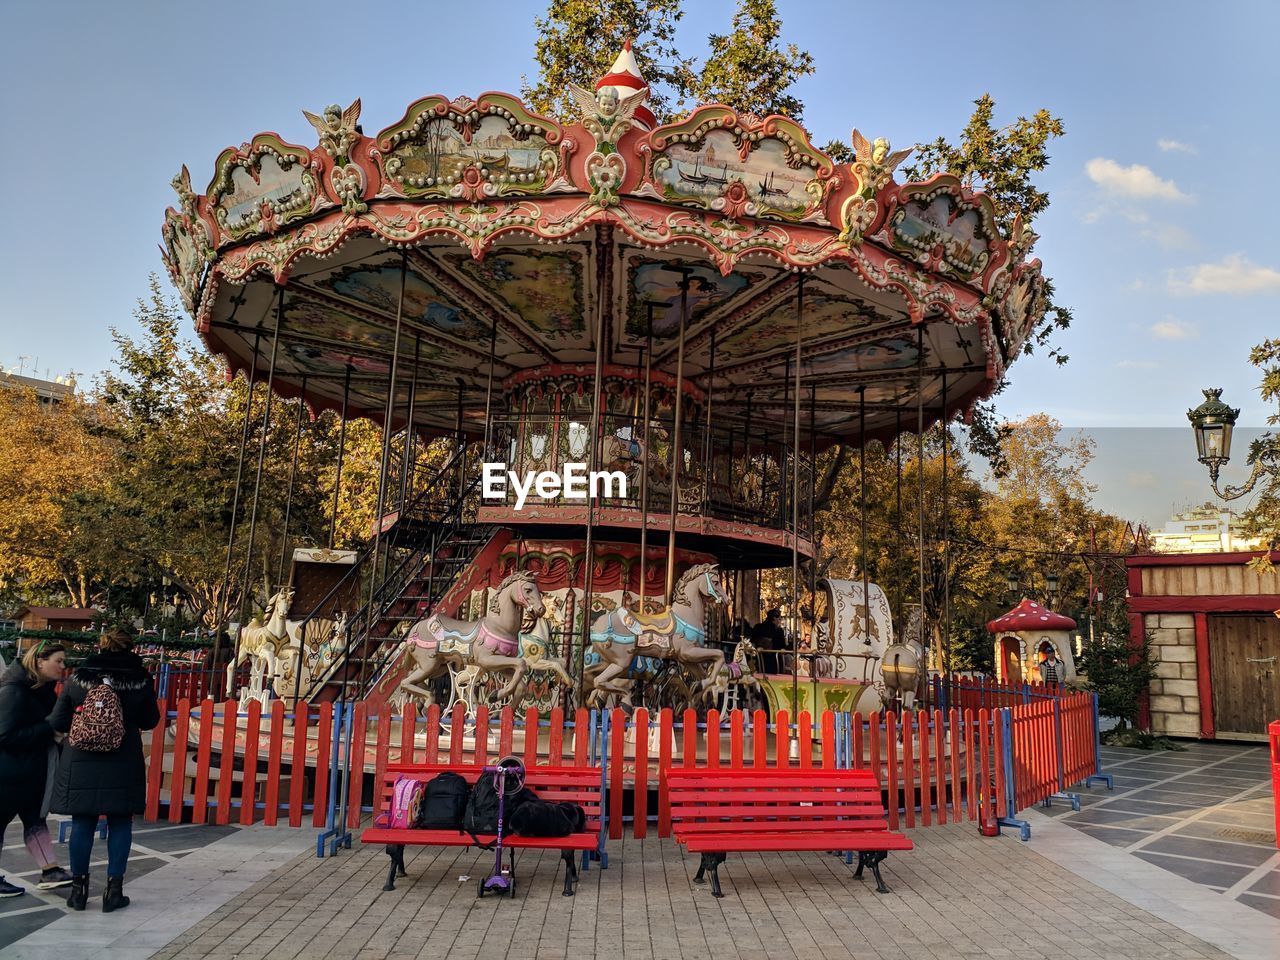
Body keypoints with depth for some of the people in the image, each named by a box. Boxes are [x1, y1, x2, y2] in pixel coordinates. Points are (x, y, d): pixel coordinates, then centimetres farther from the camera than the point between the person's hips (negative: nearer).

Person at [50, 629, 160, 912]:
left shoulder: (78, 677, -2)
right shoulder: (140, 678, -4)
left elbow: (58, 722, 1)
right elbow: (151, 721, 5)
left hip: (81, 763, 1)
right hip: (123, 764, -1)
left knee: (82, 824, 11)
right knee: (120, 824, 8)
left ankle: (79, 887, 18)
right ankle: (114, 888, 8)